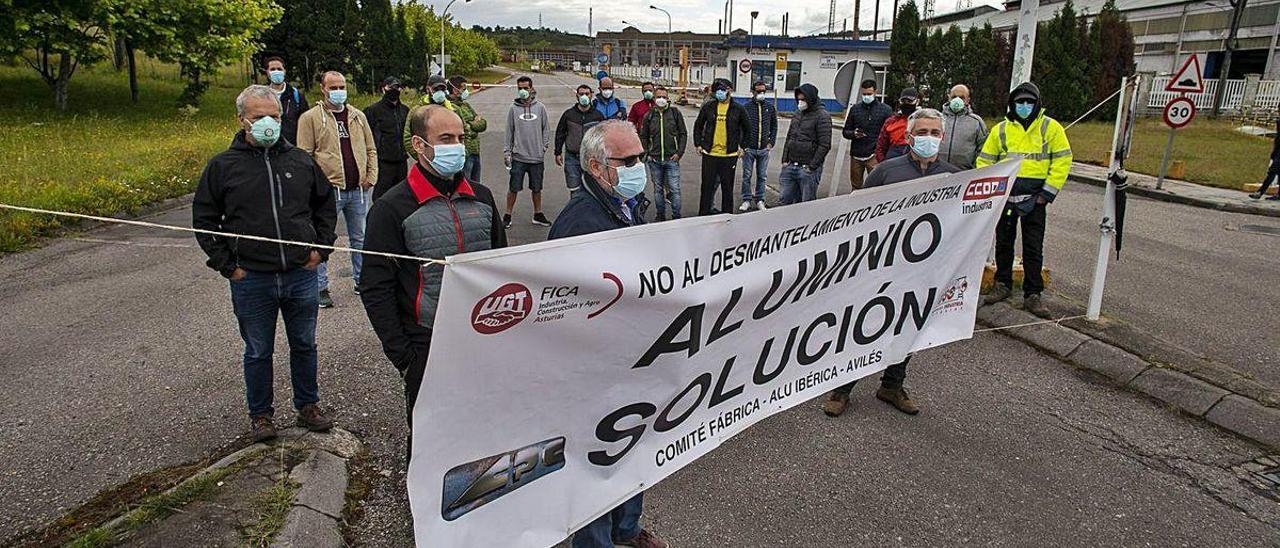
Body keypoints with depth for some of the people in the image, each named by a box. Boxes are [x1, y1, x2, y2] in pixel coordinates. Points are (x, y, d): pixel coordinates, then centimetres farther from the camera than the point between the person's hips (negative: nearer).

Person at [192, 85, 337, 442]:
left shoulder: (301, 160, 3)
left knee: (304, 345, 15)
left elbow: (325, 204, 15)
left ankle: (308, 406, 32)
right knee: (258, 352, 12)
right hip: (251, 280, -2)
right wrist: (226, 265, -4)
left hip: (301, 275, 2)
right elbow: (203, 219, 3)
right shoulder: (223, 166, -3)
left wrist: (320, 248, 6)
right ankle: (260, 415, 29)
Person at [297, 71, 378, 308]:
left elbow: (370, 149, 15)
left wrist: (371, 176, 3)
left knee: (359, 238, 13)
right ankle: (321, 287, 9)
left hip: (358, 190, 5)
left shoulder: (358, 116, 12)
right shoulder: (310, 118, -2)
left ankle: (361, 280, 25)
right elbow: (304, 156, -6)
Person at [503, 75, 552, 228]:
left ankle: (538, 215, 25)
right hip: (518, 157, -1)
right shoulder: (514, 109, 2)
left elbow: (545, 129, 9)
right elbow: (509, 131, 4)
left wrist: (544, 146, 2)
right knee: (514, 188, 1)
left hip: (536, 156, 1)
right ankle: (507, 216, 13)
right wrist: (506, 152, 1)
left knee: (537, 188, 11)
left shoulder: (540, 108, 4)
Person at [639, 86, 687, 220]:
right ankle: (661, 214, 20)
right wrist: (646, 154, 3)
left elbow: (683, 134, 4)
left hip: (672, 159, -2)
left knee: (674, 188, -4)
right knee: (658, 189, 10)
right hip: (654, 159, 2)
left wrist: (679, 153, -5)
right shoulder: (649, 116, 7)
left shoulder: (675, 113, 2)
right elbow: (643, 137, 13)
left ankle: (676, 216, 4)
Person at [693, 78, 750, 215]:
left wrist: (742, 147, 8)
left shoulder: (738, 109, 1)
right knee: (707, 185, 5)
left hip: (729, 155, 0)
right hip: (709, 153, 1)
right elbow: (698, 125, 14)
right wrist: (698, 144, 8)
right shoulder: (708, 107, 3)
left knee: (727, 187, 7)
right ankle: (703, 214, 14)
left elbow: (746, 130, 13)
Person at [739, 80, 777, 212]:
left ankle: (759, 200, 19)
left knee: (762, 176, 8)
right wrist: (743, 145, -5)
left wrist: (771, 142, 4)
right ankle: (747, 200, 14)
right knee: (747, 176, 4)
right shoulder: (746, 107, -4)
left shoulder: (770, 107, 5)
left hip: (764, 149, 2)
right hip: (749, 149, -2)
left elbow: (774, 126, 13)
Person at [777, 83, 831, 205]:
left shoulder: (822, 116, -9)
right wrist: (785, 160, 10)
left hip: (808, 169, -7)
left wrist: (812, 166, -16)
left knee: (807, 203, 0)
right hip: (790, 166, 7)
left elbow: (824, 145, -14)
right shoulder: (797, 114, 14)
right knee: (786, 199, 9)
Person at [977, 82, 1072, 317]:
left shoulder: (1050, 127, 1)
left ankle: (1032, 295, 7)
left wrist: (1048, 193, -6)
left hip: (1034, 198, -2)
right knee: (1003, 242, 11)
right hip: (1004, 195, 2)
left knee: (1033, 248, 0)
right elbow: (985, 161, 11)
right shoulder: (1001, 129, 7)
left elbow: (1062, 161, 0)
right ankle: (1003, 284, 25)